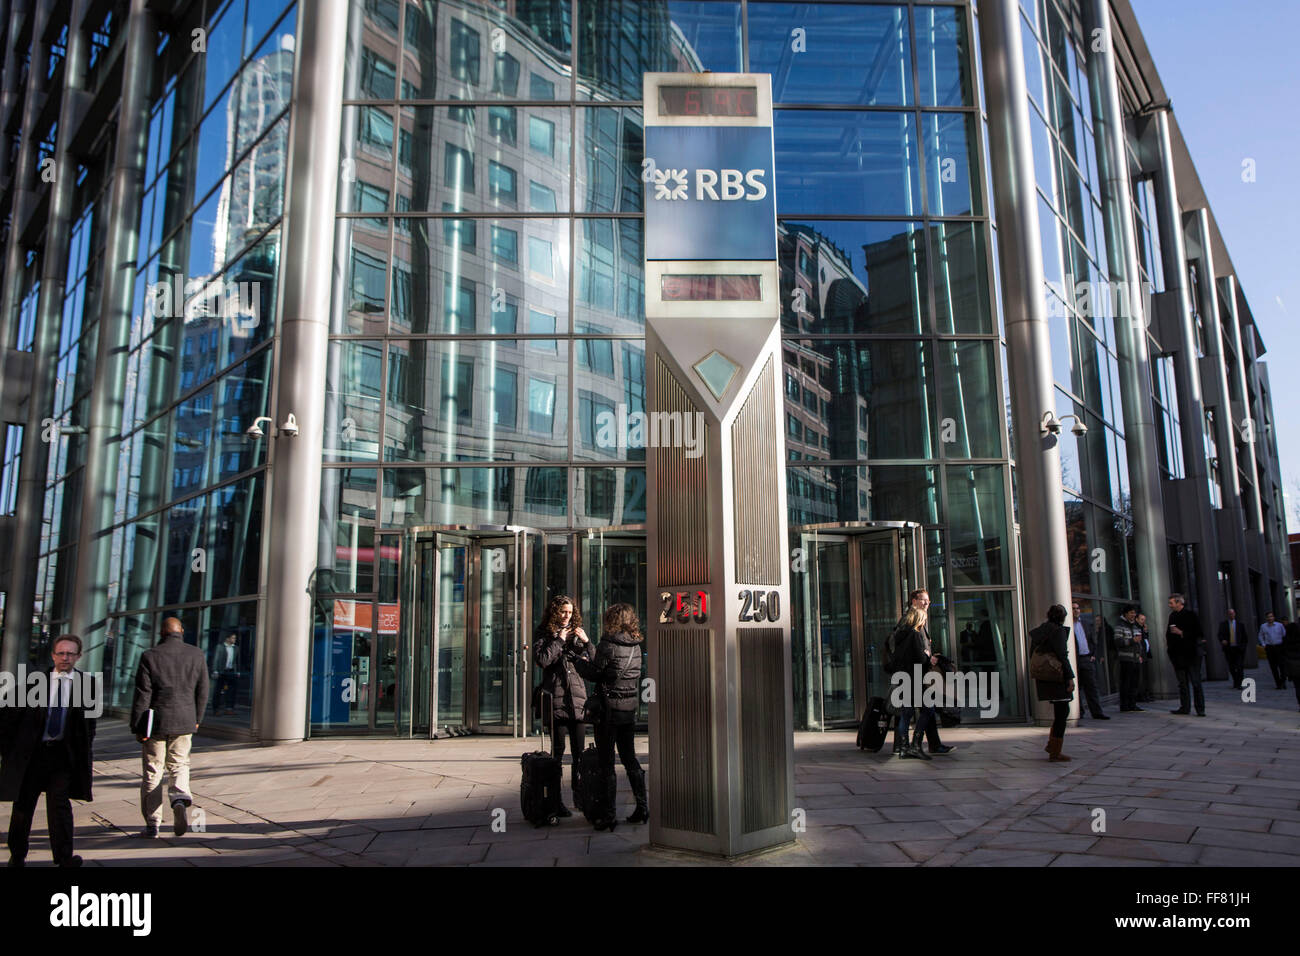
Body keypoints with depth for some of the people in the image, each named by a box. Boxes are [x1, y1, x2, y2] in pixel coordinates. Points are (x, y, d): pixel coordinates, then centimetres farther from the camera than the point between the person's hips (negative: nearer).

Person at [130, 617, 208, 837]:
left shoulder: (150, 656, -6)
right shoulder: (196, 655, 2)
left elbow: (142, 694, -8)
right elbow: (202, 691, 6)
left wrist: (138, 727, -4)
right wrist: (196, 718, 19)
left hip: (156, 721, -2)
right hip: (184, 721, 2)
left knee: (153, 772, 8)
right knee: (179, 764, 15)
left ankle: (152, 824, 13)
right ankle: (180, 797, -15)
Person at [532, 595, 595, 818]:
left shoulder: (576, 633, 15)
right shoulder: (543, 635, 3)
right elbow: (541, 660, -14)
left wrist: (586, 641, -3)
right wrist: (559, 640, -10)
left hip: (578, 698, 4)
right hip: (556, 697, -4)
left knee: (579, 751, 6)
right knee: (558, 751, -1)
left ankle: (578, 793, 18)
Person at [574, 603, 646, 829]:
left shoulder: (608, 645, -14)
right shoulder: (636, 647, 6)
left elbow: (593, 673, -11)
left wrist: (577, 660, 8)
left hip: (609, 710, -6)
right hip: (630, 709, 7)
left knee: (606, 763, 1)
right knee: (630, 759, 16)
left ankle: (609, 814, 3)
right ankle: (642, 808, 18)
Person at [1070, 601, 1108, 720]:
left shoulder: (1083, 623, 17)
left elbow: (1089, 640, 24)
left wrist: (1092, 654, 12)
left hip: (1087, 659, 6)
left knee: (1091, 686, 6)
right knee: (1076, 687, 1)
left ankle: (1097, 712, 8)